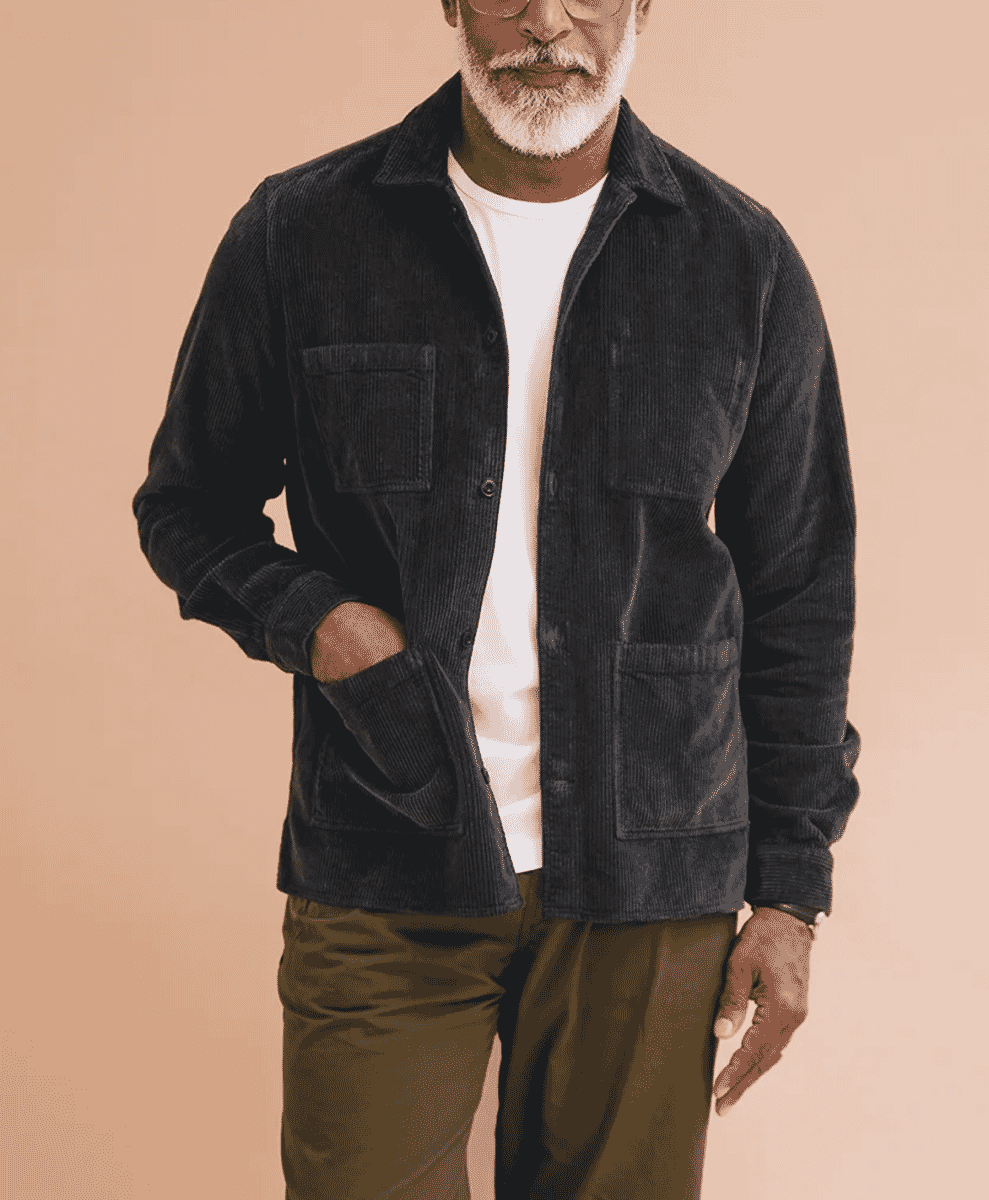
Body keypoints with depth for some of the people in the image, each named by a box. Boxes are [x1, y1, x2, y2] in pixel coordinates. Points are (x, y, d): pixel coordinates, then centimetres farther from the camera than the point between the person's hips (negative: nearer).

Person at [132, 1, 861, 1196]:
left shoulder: (745, 263, 2)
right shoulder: (298, 235, 0)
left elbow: (798, 601, 6)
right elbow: (187, 502, 10)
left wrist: (791, 888, 3)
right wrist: (310, 620, -11)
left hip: (649, 892, 1)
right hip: (380, 880, 0)